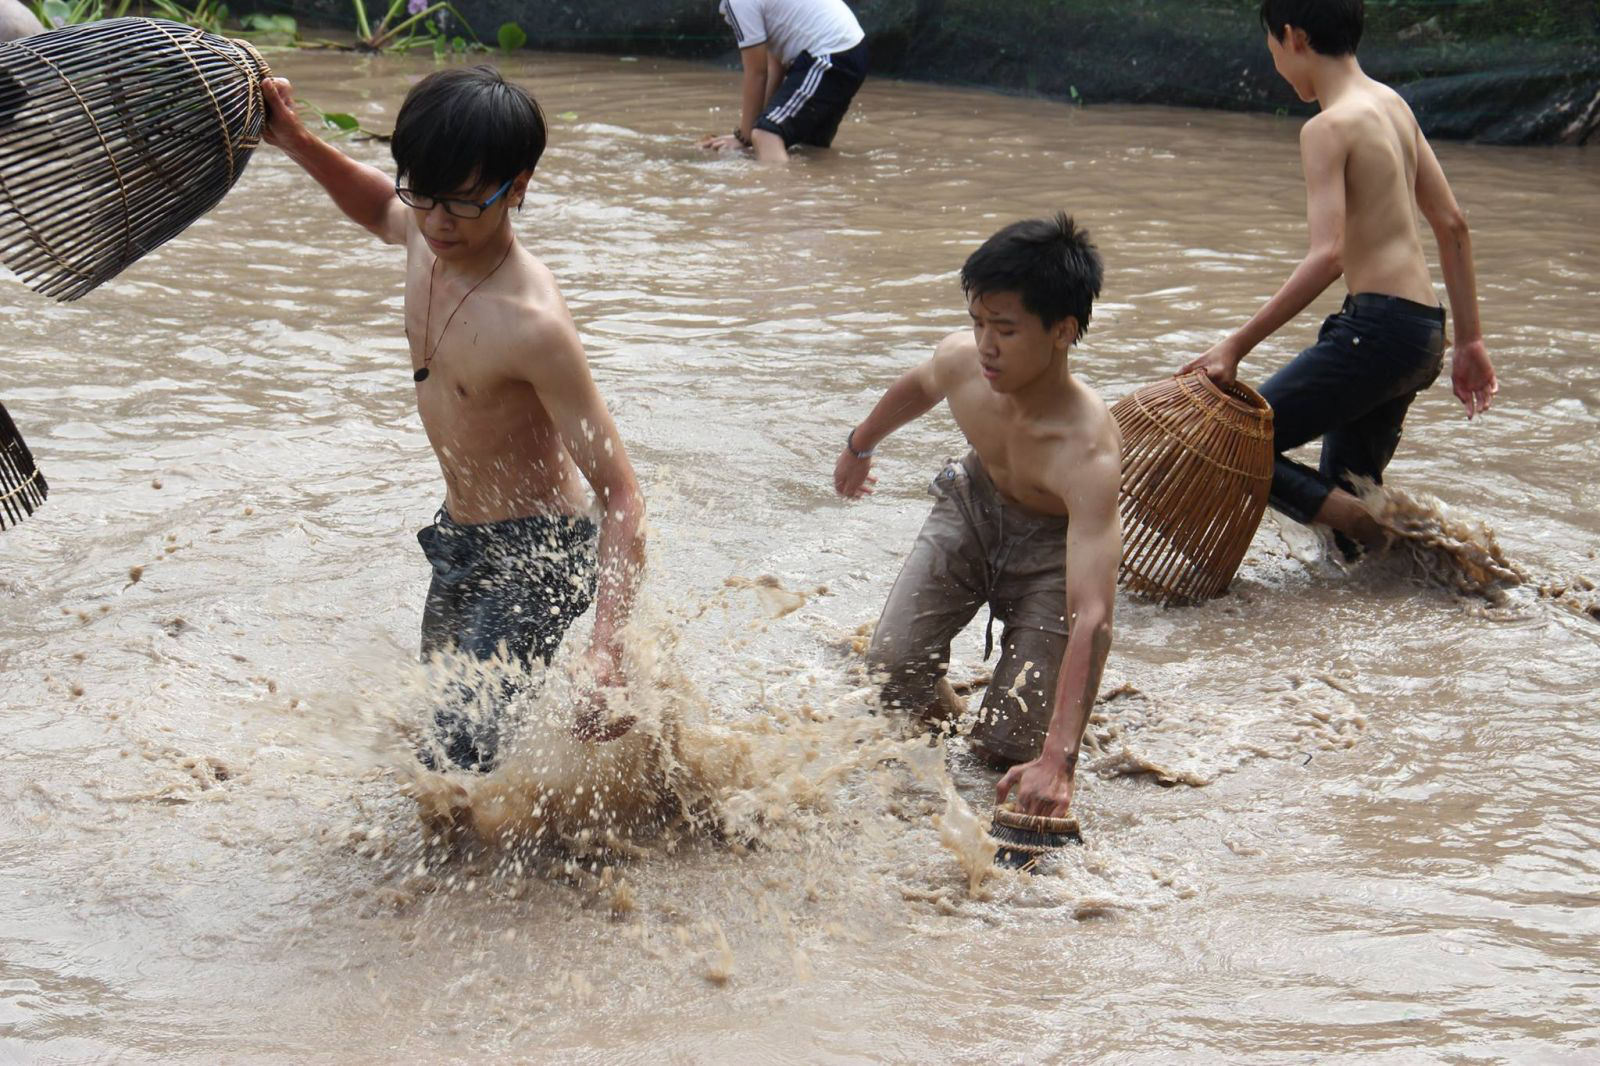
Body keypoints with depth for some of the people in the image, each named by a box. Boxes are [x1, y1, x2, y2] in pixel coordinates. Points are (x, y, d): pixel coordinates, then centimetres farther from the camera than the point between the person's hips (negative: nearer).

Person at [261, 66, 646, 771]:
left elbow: (620, 497, -32)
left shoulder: (531, 325, -32)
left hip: (535, 557, -9)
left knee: (453, 767, -22)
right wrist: (297, 144, 4)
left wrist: (606, 651, -43)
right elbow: (378, 209, 20)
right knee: (435, 708, 28)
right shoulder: (426, 236, -9)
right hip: (459, 539, 9)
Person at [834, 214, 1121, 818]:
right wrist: (861, 445, 25)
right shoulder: (961, 361, -26)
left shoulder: (1089, 455, -42)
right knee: (892, 673, -16)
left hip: (1054, 546, -4)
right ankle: (936, 713, 19)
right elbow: (919, 388, 4)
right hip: (973, 505, 4)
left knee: (1008, 751, -9)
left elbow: (1091, 615, -48)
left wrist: (1058, 759, -55)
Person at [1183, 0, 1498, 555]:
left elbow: (1327, 256, -24)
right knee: (1345, 490, 20)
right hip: (1423, 334, 9)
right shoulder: (1393, 105, 13)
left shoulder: (1328, 127, -13)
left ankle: (1374, 529, -16)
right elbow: (1453, 225, 17)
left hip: (1377, 327, -9)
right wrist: (1469, 340, 22)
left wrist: (1236, 346, -23)